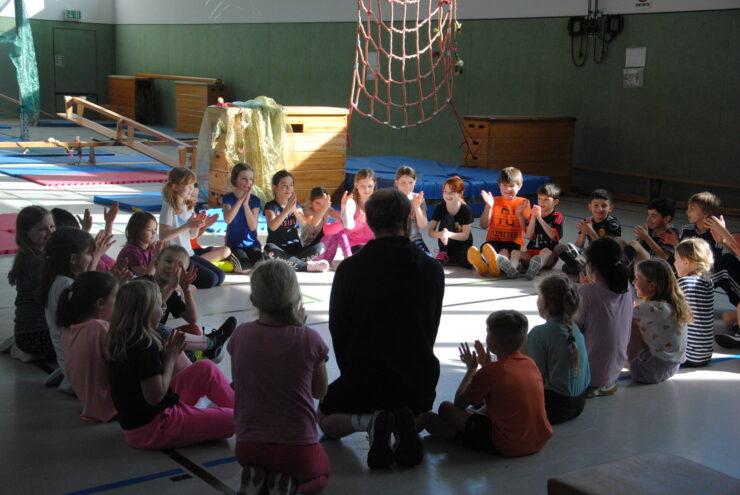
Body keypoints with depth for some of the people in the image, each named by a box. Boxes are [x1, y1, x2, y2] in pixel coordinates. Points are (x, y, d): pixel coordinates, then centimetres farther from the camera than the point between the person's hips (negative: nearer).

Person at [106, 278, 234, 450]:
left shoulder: (119, 340, 3)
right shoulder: (145, 347, -25)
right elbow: (155, 396, -24)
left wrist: (165, 353, 0)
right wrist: (171, 358, -13)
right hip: (151, 430, -10)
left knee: (206, 368, 13)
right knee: (232, 421, -10)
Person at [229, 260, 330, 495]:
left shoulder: (241, 336, -8)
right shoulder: (309, 339, -15)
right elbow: (320, 391, 1)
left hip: (248, 446, 3)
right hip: (298, 446, -3)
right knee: (320, 471, 33)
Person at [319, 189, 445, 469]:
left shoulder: (349, 269, -9)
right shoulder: (432, 270, -2)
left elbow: (338, 329, 0)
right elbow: (432, 330, 7)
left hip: (364, 374, -2)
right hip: (418, 377, 3)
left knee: (326, 421, 25)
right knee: (419, 412, 37)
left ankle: (368, 421, -8)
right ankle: (406, 422, -1)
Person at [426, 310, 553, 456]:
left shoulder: (490, 371, -15)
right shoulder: (530, 364, 5)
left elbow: (459, 404, -2)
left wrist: (471, 369, 9)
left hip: (508, 447, -8)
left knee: (445, 408, 2)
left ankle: (456, 432, 28)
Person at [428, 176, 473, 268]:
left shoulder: (466, 210, -16)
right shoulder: (439, 208, -11)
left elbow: (465, 235, -17)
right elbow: (431, 232, -12)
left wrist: (449, 234, -35)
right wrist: (440, 234, -36)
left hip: (462, 244, -2)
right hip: (447, 246, 2)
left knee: (467, 263, -36)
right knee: (447, 218, -24)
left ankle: (454, 258, -1)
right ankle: (443, 254, -17)